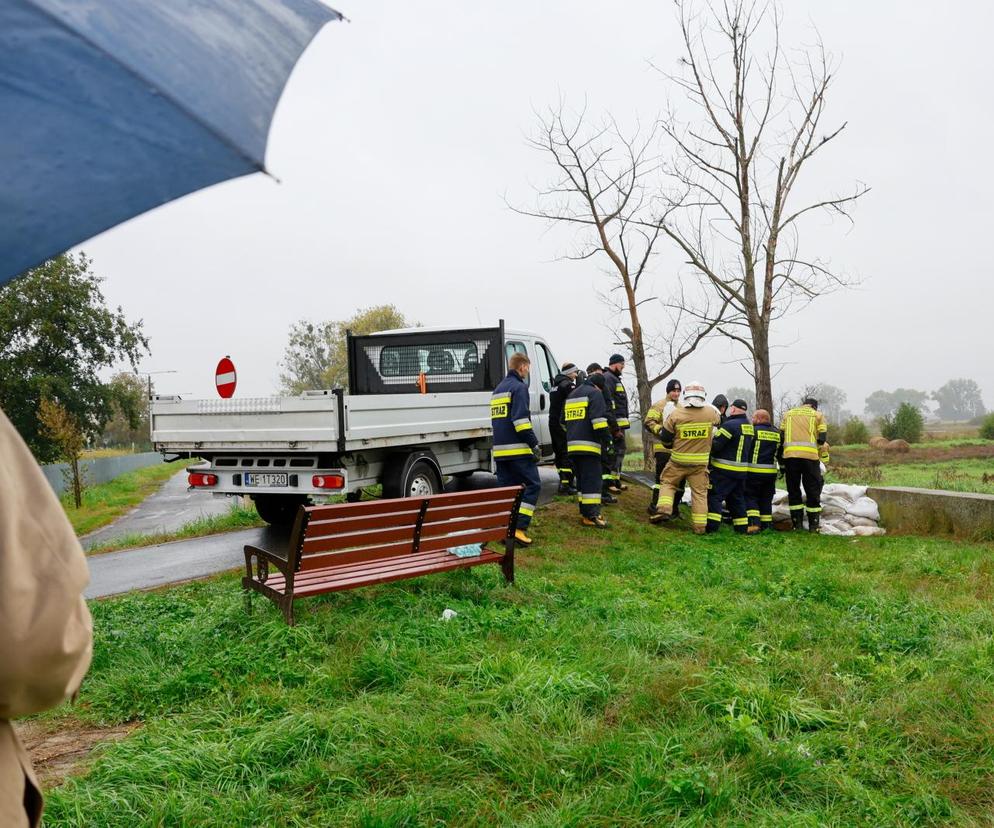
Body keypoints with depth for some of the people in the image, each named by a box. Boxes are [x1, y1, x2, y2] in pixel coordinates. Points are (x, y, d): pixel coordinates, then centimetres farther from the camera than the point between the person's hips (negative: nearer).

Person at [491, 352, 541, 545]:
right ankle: (520, 528, -13)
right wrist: (534, 444, -17)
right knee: (532, 486, -4)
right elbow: (521, 419, -18)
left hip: (499, 450, 8)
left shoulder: (498, 389, 21)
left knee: (506, 488, 11)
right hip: (518, 449, -8)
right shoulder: (519, 387, -7)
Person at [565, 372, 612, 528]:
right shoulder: (594, 393, -4)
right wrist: (607, 440, -9)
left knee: (581, 480, 13)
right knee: (592, 480, -8)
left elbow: (565, 420, 28)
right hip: (588, 445, -8)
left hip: (572, 445, 8)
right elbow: (599, 420, -14)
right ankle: (592, 515, -11)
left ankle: (584, 513, 14)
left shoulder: (572, 395, 23)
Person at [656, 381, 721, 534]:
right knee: (700, 492, 9)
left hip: (678, 460, -1)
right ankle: (700, 526, 11)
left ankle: (665, 509, 1)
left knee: (667, 483, 19)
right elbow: (718, 422, 17)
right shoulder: (711, 413, -7)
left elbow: (665, 437, -2)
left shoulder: (675, 414, -12)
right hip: (700, 462, 1)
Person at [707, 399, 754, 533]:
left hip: (724, 469, -8)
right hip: (742, 470, 8)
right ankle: (742, 527, 21)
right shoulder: (749, 426, 10)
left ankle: (712, 525, -10)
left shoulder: (730, 425, -17)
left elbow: (715, 445, -18)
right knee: (737, 498, 17)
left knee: (714, 496, -4)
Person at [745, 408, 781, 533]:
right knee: (766, 499, 15)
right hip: (771, 472, 5)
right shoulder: (776, 434, 9)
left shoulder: (753, 430, -10)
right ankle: (766, 524, 16)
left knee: (750, 497, 1)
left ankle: (754, 523, -14)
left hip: (754, 471, -5)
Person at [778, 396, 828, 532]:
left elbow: (780, 438, 15)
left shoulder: (788, 414, 20)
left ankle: (797, 524, 10)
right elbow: (822, 439, 5)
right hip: (810, 455, -2)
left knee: (793, 490, 11)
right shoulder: (818, 415, 14)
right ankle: (813, 525, 9)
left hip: (790, 455, 2)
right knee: (812, 491, 7)